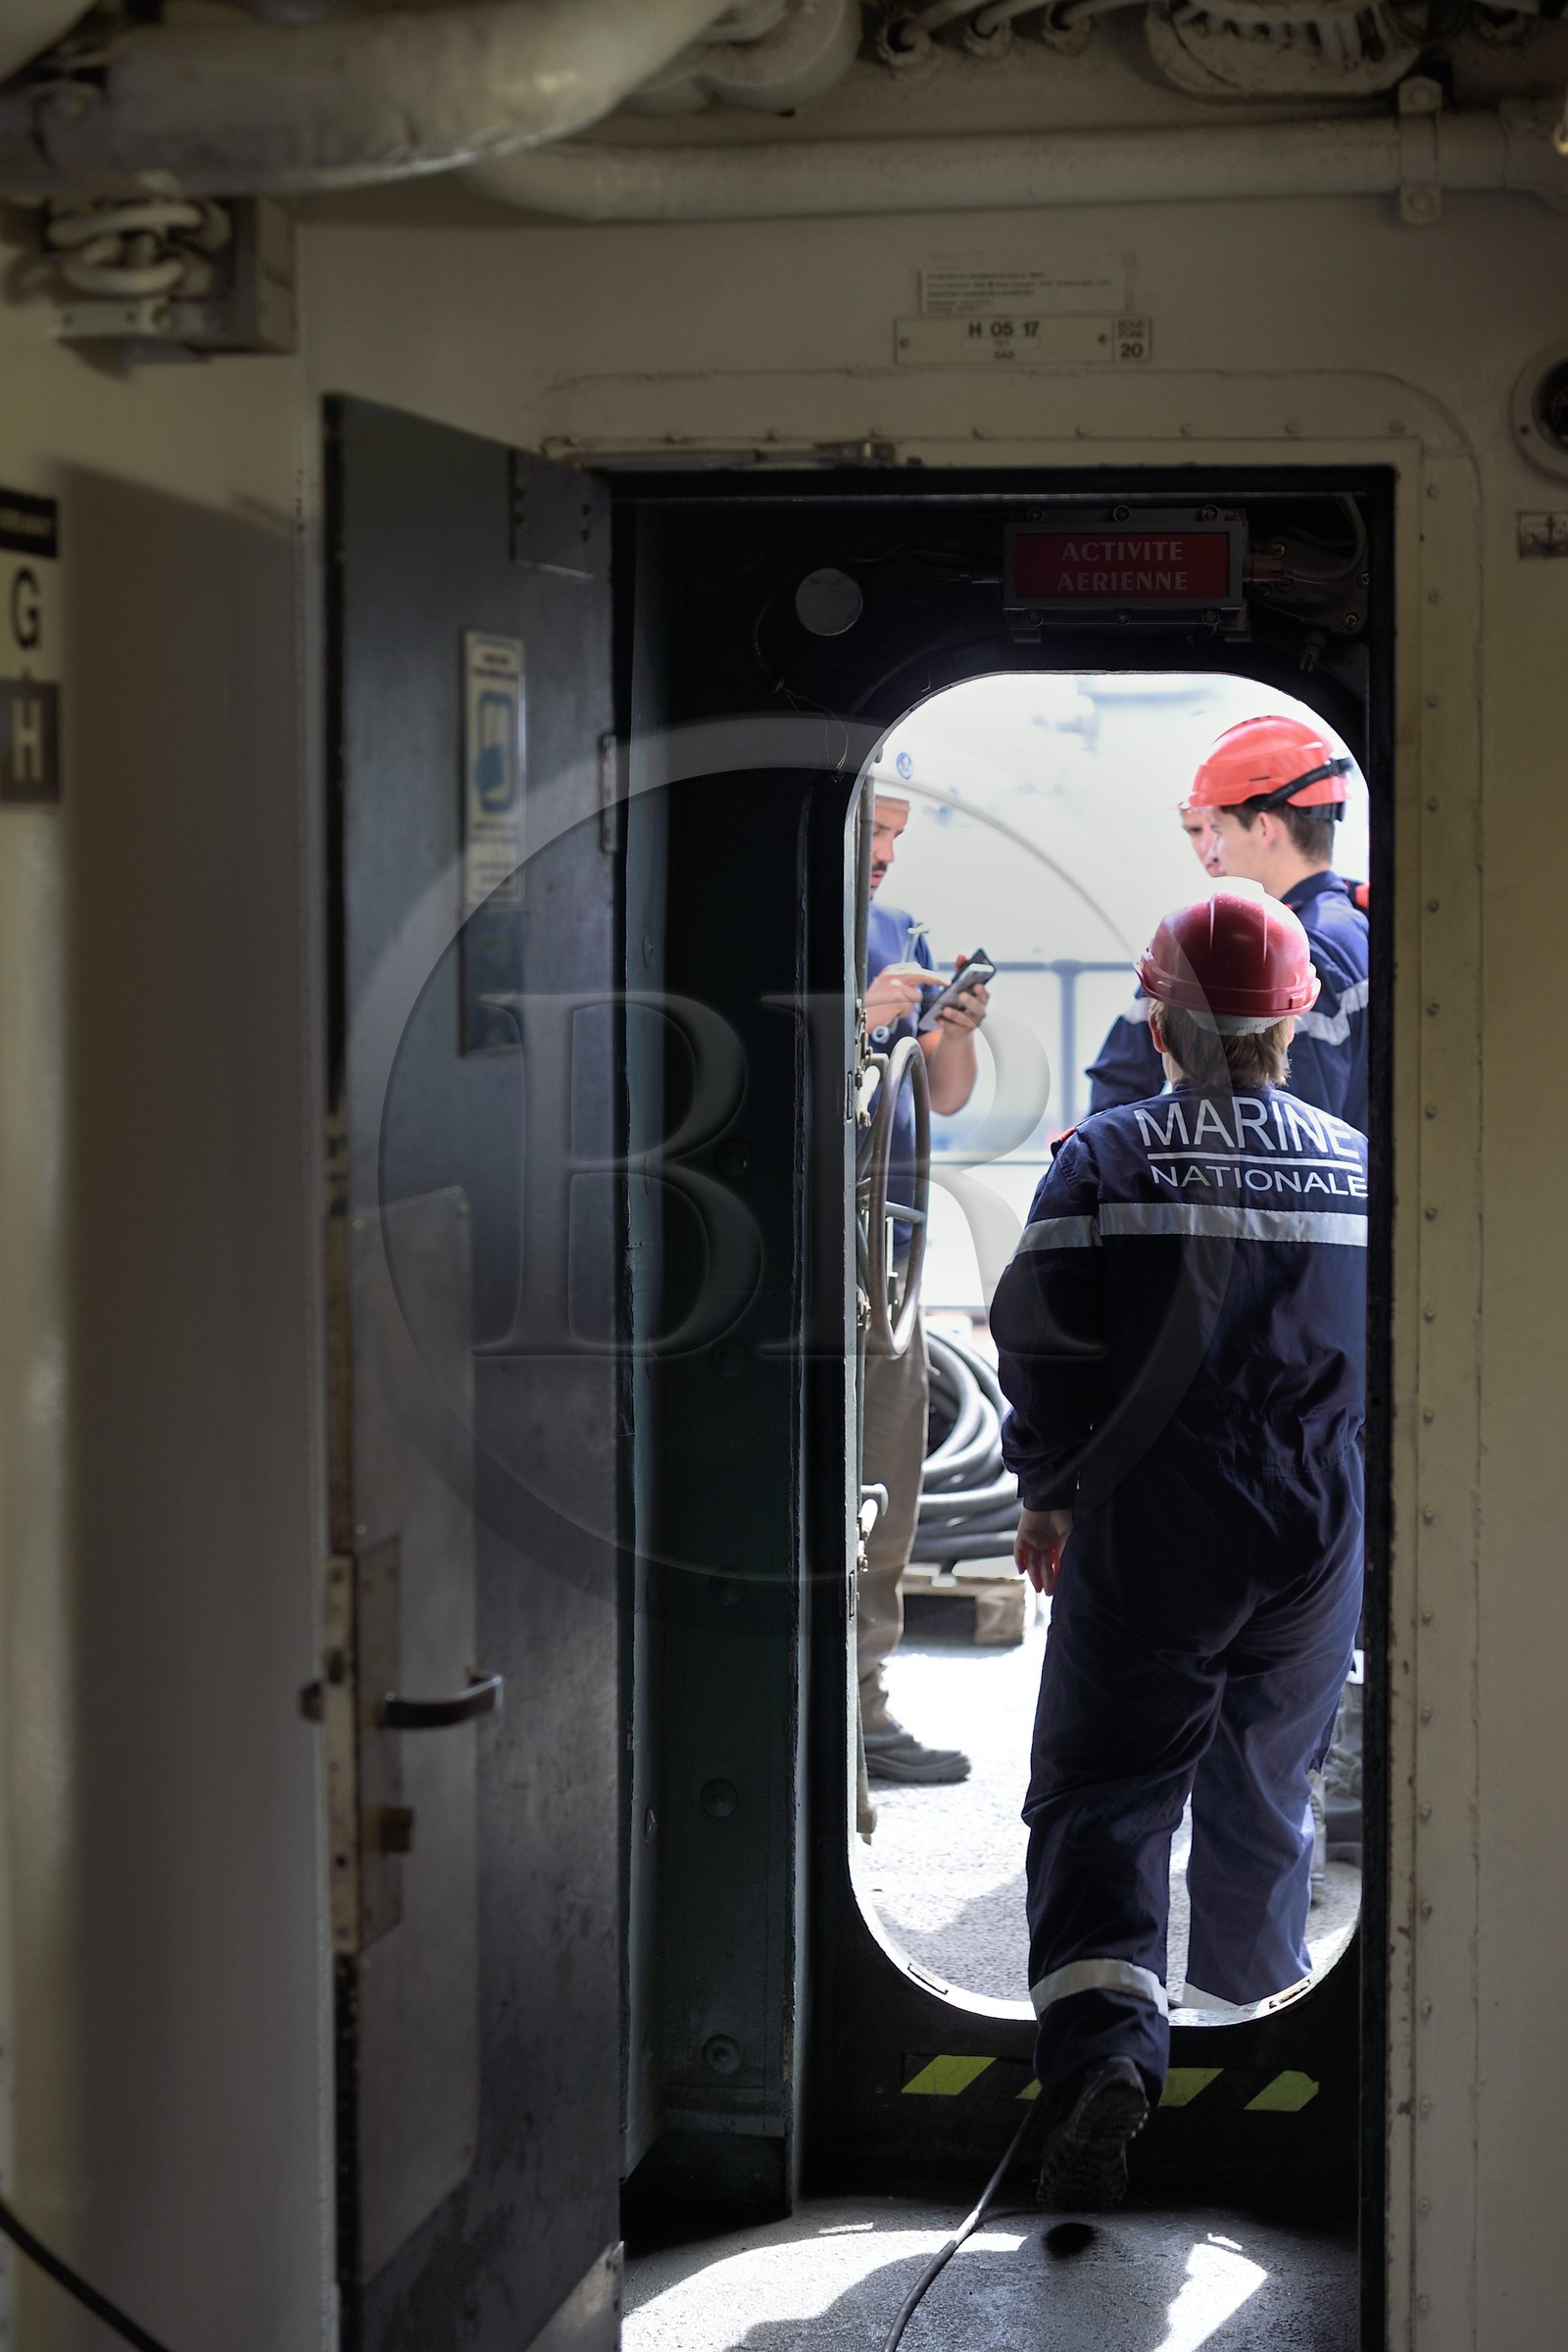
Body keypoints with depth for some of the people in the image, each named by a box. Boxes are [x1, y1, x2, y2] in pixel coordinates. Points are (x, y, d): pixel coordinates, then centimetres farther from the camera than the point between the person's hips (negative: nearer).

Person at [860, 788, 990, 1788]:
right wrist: (859, 1020, -21)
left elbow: (948, 1098, 16)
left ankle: (865, 1709, 15)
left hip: (884, 1244, 7)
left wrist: (957, 1034, -4)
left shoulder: (902, 934, 16)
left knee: (886, 1487, 8)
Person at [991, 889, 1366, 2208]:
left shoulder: (1106, 1160, -6)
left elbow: (1045, 1345, -6)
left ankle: (1107, 2048, -22)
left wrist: (1047, 1492, 7)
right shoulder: (1366, 1169, 4)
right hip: (1320, 1536, 3)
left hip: (1147, 1531, -3)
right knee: (1266, 1791, 19)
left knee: (1102, 1793, -1)